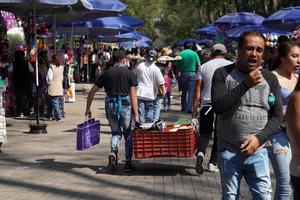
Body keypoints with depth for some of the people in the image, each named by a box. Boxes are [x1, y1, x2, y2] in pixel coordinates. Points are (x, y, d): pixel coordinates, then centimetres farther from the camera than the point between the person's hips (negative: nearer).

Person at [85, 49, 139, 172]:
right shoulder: (129, 74, -1)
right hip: (125, 105, -2)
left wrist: (88, 108, 13)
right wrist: (136, 114, -6)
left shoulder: (106, 74, 6)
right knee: (128, 134, 13)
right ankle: (128, 162, 13)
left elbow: (92, 91, 5)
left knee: (116, 132, 17)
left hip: (110, 106, 2)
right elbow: (133, 95, -7)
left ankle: (113, 151, -11)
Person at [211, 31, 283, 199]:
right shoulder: (223, 74, -3)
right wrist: (246, 85, -21)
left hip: (258, 152, 1)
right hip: (229, 152, -1)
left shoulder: (270, 78, 4)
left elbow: (277, 116, 4)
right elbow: (218, 107, -16)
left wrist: (259, 138, -12)